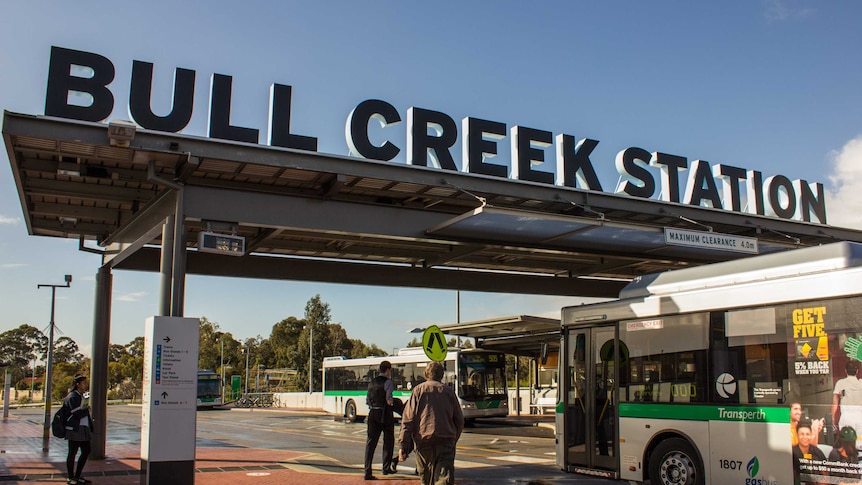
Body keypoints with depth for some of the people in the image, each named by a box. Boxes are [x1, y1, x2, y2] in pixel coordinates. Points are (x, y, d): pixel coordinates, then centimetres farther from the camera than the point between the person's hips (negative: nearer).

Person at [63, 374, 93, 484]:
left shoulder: (81, 396, 17)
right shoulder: (72, 397, -13)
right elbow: (77, 414, -19)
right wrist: (87, 409, -7)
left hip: (84, 429, 10)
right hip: (75, 429, -10)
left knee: (86, 451, 12)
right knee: (72, 453, 1)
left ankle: (77, 476, 22)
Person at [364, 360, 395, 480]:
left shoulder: (372, 382, 11)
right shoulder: (387, 382, -9)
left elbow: (367, 400, 12)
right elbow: (389, 399, -17)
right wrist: (391, 402, 3)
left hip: (372, 413, 5)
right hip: (385, 414, -5)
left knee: (371, 442, 1)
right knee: (388, 441, 14)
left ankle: (368, 471, -7)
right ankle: (386, 468, 22)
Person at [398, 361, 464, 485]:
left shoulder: (418, 390, 6)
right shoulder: (448, 391, 11)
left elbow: (408, 419, -2)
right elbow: (459, 420, 14)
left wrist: (403, 445, -3)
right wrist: (454, 439, 28)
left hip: (423, 440, 0)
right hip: (446, 440, 0)